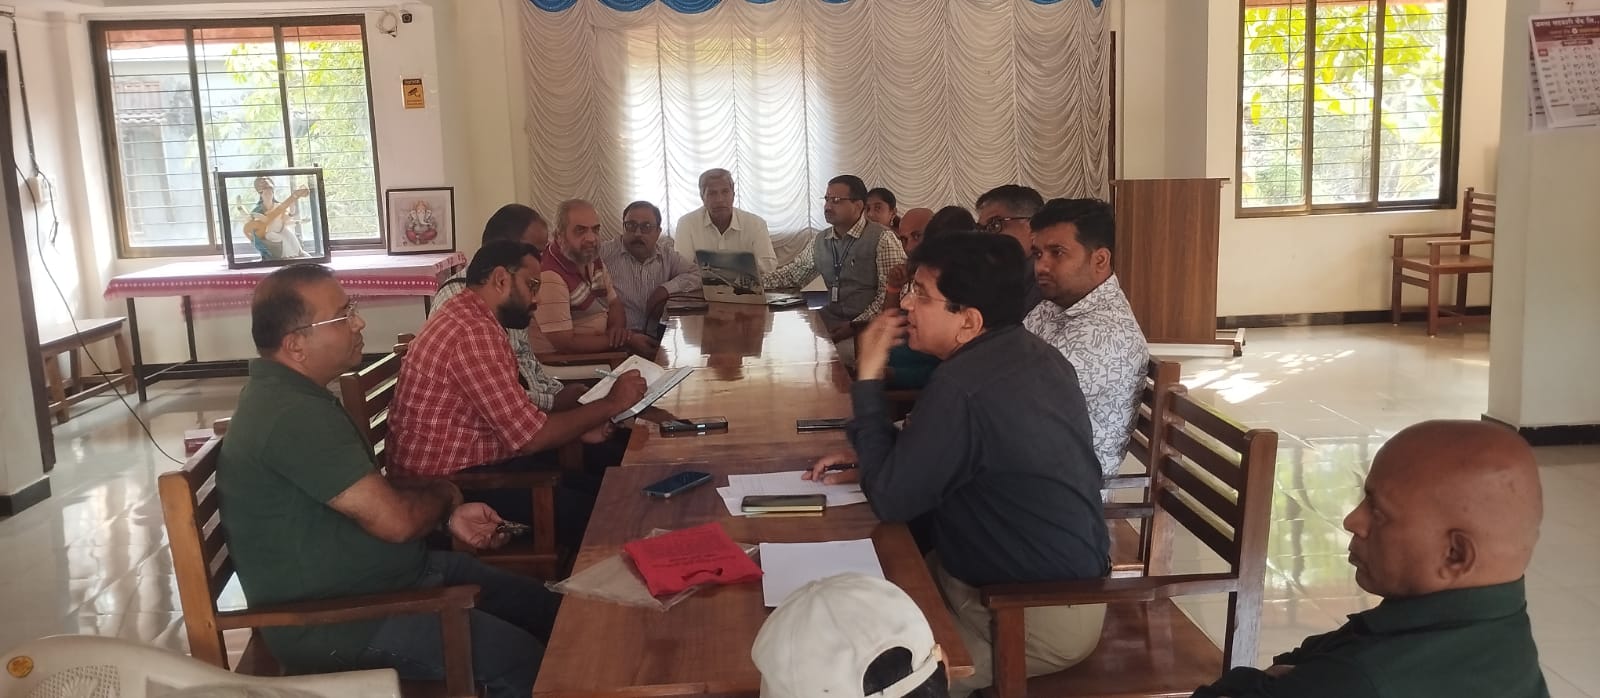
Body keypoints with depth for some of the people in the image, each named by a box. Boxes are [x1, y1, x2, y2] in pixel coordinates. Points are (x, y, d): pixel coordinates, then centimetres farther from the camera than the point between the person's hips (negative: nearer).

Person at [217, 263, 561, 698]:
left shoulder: (292, 393, 8)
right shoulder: (292, 415, -27)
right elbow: (395, 519, -26)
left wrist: (448, 516, 0)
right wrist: (445, 495, -4)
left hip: (361, 578, 11)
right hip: (332, 619, -10)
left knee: (547, 610, 10)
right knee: (526, 663, -17)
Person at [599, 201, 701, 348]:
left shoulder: (666, 254, 12)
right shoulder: (605, 254, -5)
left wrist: (666, 289, -6)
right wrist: (627, 337, -19)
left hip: (657, 341, 5)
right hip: (620, 345, -5)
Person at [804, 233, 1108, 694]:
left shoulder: (964, 385, -28)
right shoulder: (1028, 353, 3)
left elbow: (890, 500, -18)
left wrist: (868, 379, -14)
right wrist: (874, 463, 3)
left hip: (1041, 617, -9)